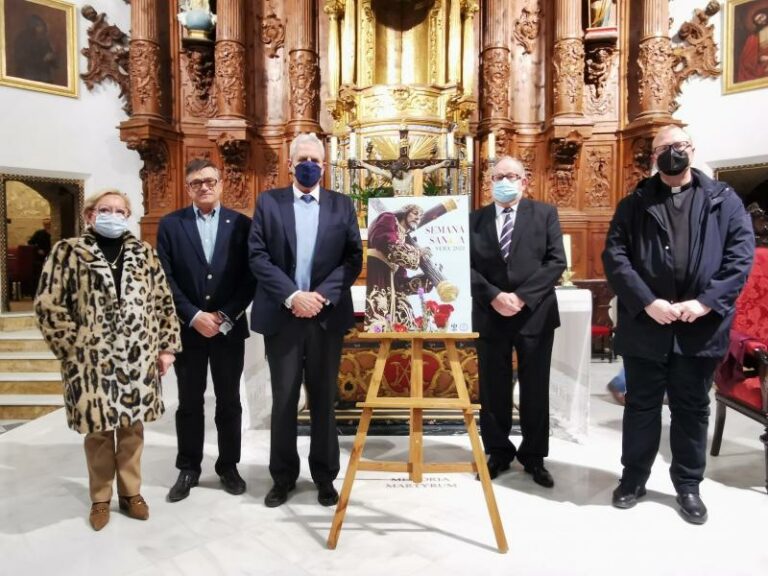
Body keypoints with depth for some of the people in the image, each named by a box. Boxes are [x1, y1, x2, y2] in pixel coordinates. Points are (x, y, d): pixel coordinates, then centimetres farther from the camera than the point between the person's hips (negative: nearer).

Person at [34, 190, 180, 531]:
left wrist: (167, 346, 3)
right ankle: (100, 498, 29)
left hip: (138, 359, 2)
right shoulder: (68, 252, -1)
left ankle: (131, 492, 30)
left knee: (132, 427, 13)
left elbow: (164, 302, 7)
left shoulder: (144, 253, 8)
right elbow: (47, 306, -4)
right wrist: (75, 348, -8)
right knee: (99, 430, 10)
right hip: (92, 361, -2)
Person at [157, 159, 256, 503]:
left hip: (229, 328, 0)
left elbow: (250, 278, -2)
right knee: (189, 403, 11)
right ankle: (188, 468, 26)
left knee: (229, 401, 10)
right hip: (188, 328, 0)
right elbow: (165, 278, -2)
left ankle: (228, 466, 25)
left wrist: (224, 316, -11)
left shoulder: (241, 224, 1)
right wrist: (194, 316, -12)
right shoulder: (170, 225, 3)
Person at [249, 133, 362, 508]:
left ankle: (325, 476, 25)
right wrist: (291, 296, -14)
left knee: (324, 398, 10)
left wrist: (322, 295, -13)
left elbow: (354, 258, 0)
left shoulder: (342, 205, 7)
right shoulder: (268, 202, 5)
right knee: (283, 399, 8)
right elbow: (257, 256, -3)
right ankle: (283, 476, 25)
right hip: (281, 315, 0)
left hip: (327, 315, 1)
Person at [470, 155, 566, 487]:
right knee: (493, 389, 8)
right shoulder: (475, 219, 6)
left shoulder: (545, 214, 4)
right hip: (490, 315, 1)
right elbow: (467, 267, 0)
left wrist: (522, 296, -15)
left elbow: (557, 262, -5)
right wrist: (494, 296, -15)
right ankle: (498, 452, 26)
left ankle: (533, 456, 25)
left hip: (535, 314, -1)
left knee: (535, 389, 8)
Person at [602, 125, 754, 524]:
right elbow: (614, 256, -4)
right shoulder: (634, 204, 6)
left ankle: (688, 485, 30)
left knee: (692, 409, 13)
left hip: (700, 326, 1)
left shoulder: (724, 200, 7)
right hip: (645, 325, 0)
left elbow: (741, 254, -2)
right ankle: (633, 477, 28)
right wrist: (647, 302, -15)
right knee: (641, 406, 11)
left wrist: (706, 302, -14)